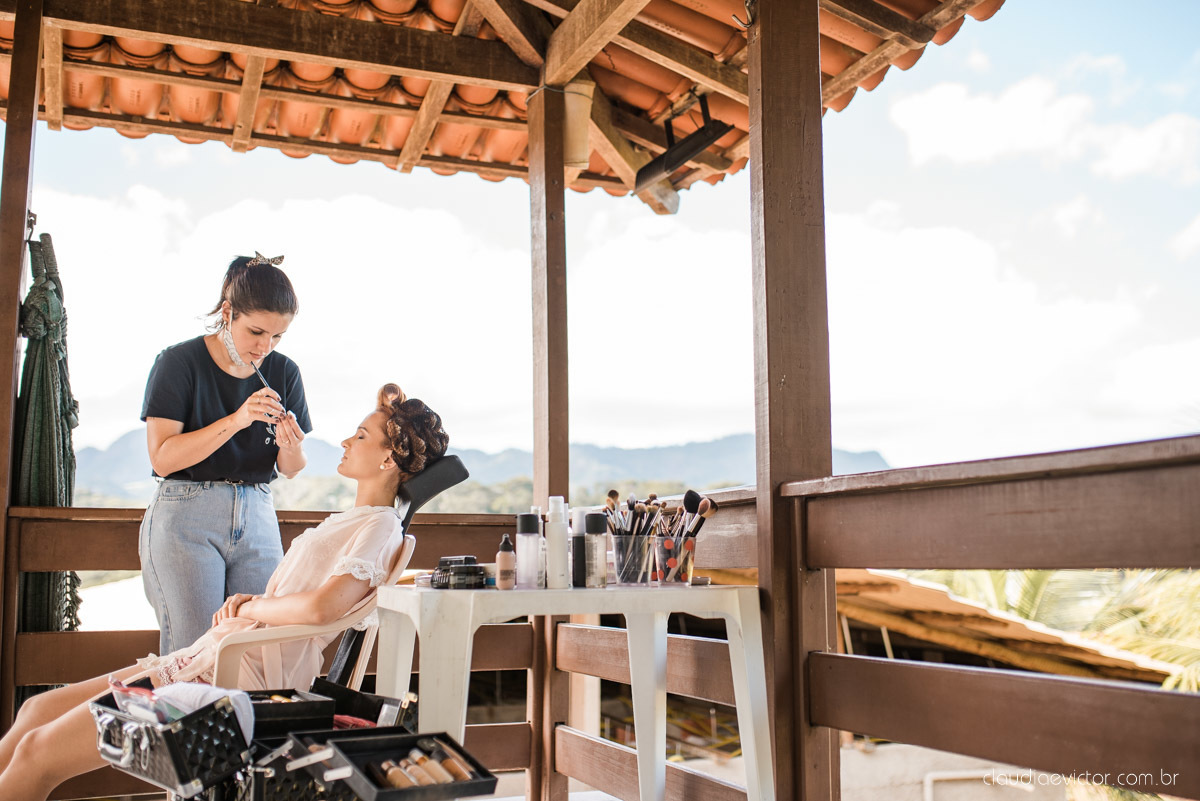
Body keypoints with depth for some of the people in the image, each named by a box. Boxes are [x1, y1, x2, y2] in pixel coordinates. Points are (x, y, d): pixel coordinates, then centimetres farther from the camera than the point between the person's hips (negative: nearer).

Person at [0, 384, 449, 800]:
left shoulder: (380, 527, -10)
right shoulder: (348, 521, 20)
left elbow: (319, 607, -27)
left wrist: (251, 607, -9)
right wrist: (248, 601, 3)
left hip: (244, 677, -10)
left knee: (37, 752, -9)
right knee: (37, 710, 9)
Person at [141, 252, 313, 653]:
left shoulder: (284, 372, 5)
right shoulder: (180, 362, -6)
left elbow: (291, 470, 10)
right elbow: (162, 458, -12)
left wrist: (290, 446, -14)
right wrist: (234, 421, -21)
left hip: (257, 518, 4)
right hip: (185, 518, -4)